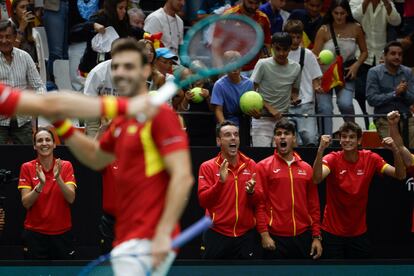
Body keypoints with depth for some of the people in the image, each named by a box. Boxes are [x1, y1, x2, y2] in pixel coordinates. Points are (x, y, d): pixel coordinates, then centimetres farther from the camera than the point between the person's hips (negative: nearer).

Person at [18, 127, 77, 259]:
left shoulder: (66, 166, 1)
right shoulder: (27, 168, -1)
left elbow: (71, 198, -10)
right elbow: (26, 203, -8)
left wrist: (58, 178, -26)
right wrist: (40, 184, -24)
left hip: (62, 233, 1)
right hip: (35, 233, -1)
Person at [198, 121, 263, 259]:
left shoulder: (251, 165, 6)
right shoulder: (207, 167, -1)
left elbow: (258, 202, 6)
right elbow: (203, 201, -9)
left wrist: (251, 192, -16)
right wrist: (220, 181, -22)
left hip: (247, 236, 2)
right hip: (217, 236, -2)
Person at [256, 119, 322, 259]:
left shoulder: (306, 168, 11)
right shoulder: (264, 166, 1)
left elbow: (314, 205, 13)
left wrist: (317, 236, 7)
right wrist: (264, 234, -10)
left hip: (303, 237, 3)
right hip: (275, 238, -3)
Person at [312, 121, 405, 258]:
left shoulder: (370, 158, -3)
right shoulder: (333, 159, -11)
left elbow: (400, 175, -9)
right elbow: (317, 178, -31)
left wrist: (395, 151, -26)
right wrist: (321, 149, -43)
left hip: (359, 231, 3)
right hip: (333, 231, -3)